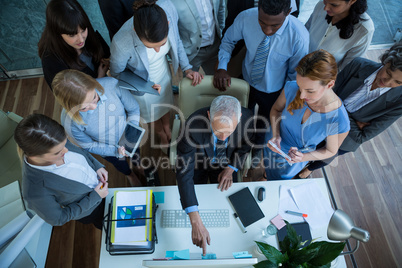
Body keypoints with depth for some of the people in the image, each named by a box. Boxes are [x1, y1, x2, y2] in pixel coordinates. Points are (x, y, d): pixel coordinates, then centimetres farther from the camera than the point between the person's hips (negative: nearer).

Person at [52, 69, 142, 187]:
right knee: (120, 163, 34)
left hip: (129, 137, 1)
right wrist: (116, 151, -26)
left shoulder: (110, 84, -37)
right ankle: (129, 174, 71)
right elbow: (89, 146, -18)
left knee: (136, 155, 35)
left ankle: (138, 165, 73)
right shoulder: (70, 121, -38)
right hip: (108, 149, -1)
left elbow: (134, 109, -19)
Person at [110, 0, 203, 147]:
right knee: (152, 115, 27)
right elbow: (116, 73, -19)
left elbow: (176, 41, -9)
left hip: (163, 73, 3)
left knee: (165, 106, 32)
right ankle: (163, 137, 63)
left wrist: (187, 68, -10)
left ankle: (168, 132, 66)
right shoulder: (122, 42, -43)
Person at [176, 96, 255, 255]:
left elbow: (246, 144, -5)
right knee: (191, 199, -2)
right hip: (198, 162, -1)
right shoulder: (194, 125, -41)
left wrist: (231, 169, -16)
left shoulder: (247, 118, -31)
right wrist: (196, 222, -47)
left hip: (225, 163, 2)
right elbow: (184, 172, -42)